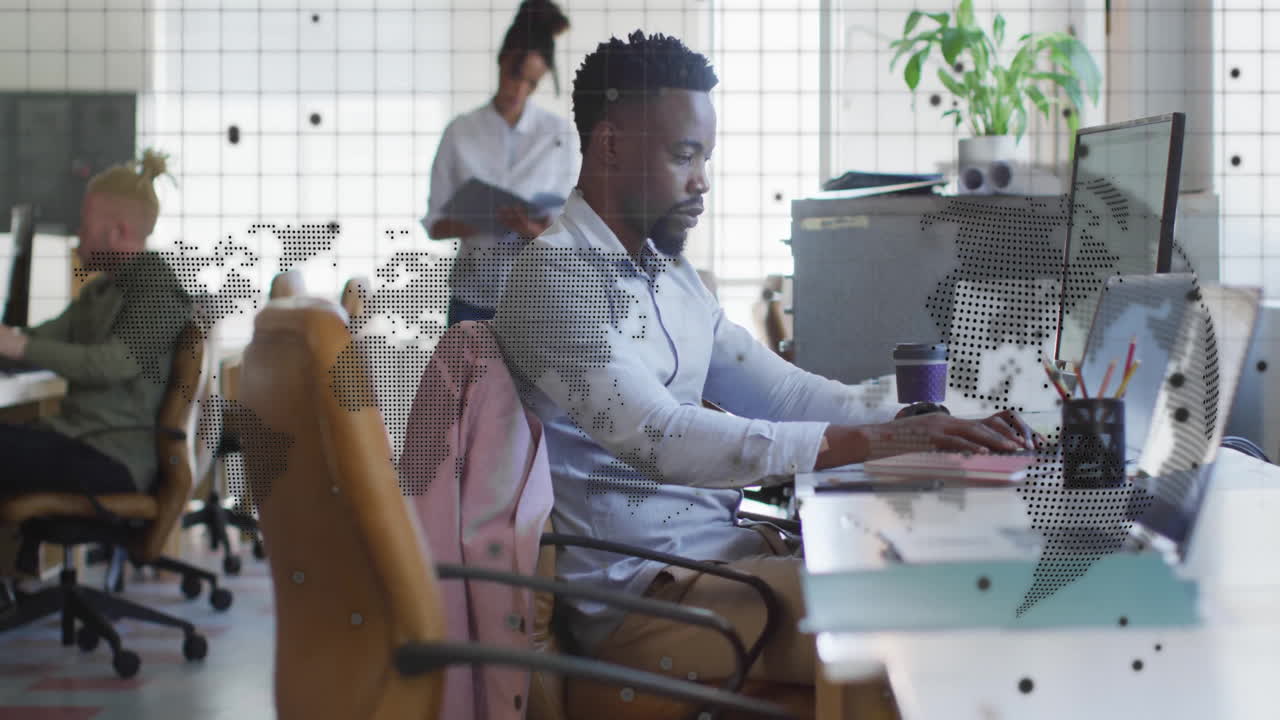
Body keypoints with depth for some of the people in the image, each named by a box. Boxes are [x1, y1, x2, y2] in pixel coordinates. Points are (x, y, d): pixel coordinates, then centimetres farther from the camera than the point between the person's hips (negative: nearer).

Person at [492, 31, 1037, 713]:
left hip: (725, 545, 9)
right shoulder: (556, 272, -14)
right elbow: (658, 438, -26)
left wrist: (939, 426, -2)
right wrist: (864, 442, -32)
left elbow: (779, 390, 14)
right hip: (641, 595, -9)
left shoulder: (671, 274, 17)